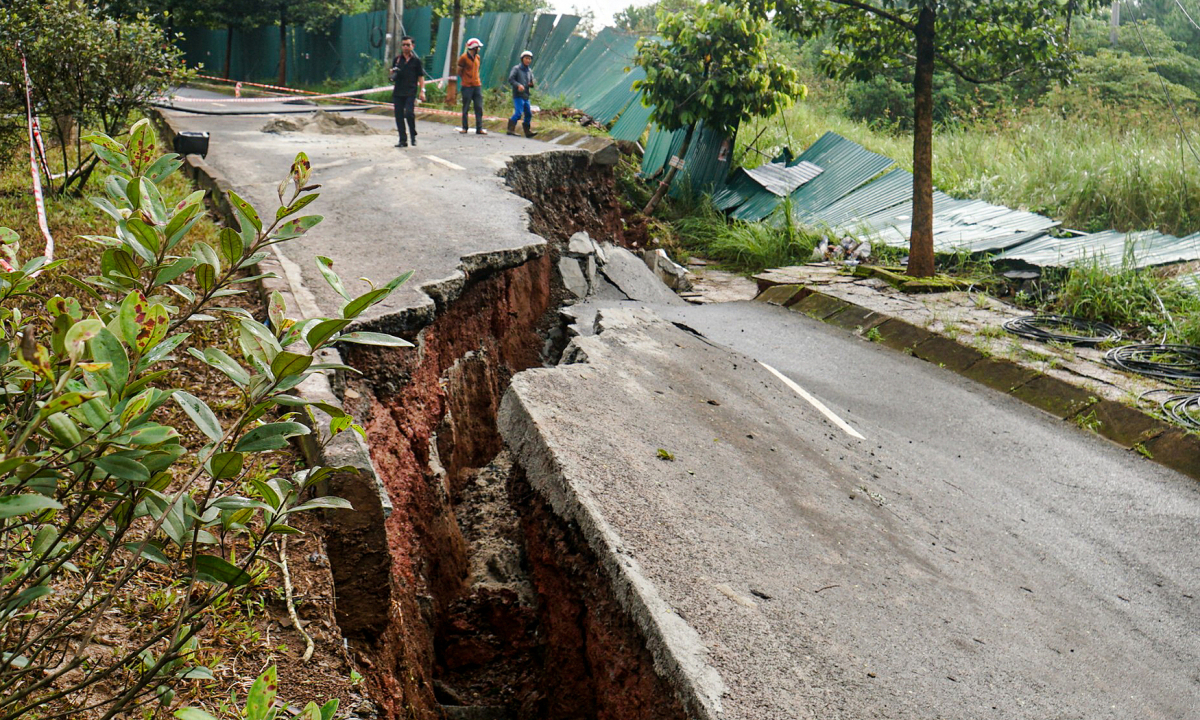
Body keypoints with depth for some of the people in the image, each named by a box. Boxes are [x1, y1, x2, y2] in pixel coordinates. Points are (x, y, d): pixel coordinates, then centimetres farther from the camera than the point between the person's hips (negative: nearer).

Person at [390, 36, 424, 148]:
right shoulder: (397, 59, 12)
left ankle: (413, 135, 4)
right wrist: (393, 74, -3)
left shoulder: (416, 60, 4)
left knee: (409, 113, -18)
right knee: (399, 116, 2)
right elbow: (392, 74, 21)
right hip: (398, 92, 4)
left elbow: (421, 76, 5)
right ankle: (403, 140, 9)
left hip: (411, 93, -4)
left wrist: (422, 91, -5)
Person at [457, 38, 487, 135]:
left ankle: (479, 129, 1)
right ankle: (464, 128, 10)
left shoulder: (478, 57, 12)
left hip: (477, 86, 5)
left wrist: (476, 80, 10)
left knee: (479, 108, 0)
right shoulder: (463, 57, -5)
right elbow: (459, 71, 1)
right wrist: (466, 80, 2)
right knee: (465, 108, 2)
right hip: (467, 86, -5)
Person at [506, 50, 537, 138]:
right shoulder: (516, 68, -2)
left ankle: (527, 131, 16)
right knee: (518, 113, -15)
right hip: (518, 95, -7)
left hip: (526, 96, 7)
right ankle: (511, 129, -7)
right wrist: (518, 85, -26)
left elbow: (532, 81, 19)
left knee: (529, 114, 6)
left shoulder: (530, 71, 16)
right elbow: (510, 79, -10)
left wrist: (532, 83, -6)